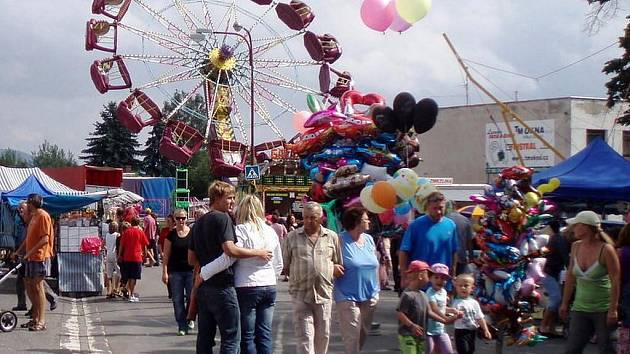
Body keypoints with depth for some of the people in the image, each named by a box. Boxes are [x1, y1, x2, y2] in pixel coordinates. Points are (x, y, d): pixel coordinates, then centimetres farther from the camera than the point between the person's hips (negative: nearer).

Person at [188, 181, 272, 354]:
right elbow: (230, 249, -23)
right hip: (222, 286, -8)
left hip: (203, 286, 8)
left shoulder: (199, 223, 15)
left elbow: (192, 259, 17)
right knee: (231, 337, -3)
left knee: (205, 337, 11)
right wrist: (258, 253, -14)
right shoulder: (222, 218, -10)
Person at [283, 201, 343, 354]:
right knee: (304, 334, -8)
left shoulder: (332, 237, 9)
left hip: (324, 294, 2)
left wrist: (333, 270, -3)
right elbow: (285, 266, 9)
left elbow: (339, 265, 16)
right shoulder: (292, 237, 5)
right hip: (300, 294, -2)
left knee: (323, 334, 9)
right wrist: (297, 277, -1)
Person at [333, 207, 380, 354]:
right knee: (352, 335, -7)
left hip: (370, 295, 6)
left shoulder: (369, 239, 8)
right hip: (348, 296, -6)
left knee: (364, 333, 15)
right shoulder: (341, 240, -12)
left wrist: (376, 289, 15)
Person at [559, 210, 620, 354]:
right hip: (580, 308, 5)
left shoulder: (606, 250, -15)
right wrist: (565, 303, 12)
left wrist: (613, 310, -17)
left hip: (603, 310, -5)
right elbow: (570, 276, 10)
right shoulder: (576, 246, 2)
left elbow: (615, 281, -15)